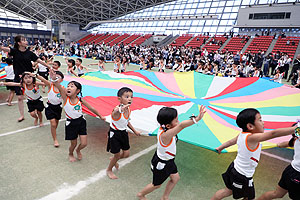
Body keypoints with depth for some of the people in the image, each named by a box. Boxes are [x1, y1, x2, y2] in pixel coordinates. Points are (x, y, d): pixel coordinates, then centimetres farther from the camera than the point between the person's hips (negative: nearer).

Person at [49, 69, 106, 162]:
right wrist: (54, 79, -56)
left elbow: (92, 109, 0)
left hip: (81, 121, 1)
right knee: (73, 144, 11)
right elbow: (59, 87, -37)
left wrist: (100, 116, 9)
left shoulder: (80, 100, -11)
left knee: (84, 143, 1)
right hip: (71, 123, -1)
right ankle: (70, 154, 47)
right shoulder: (65, 98, -15)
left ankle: (78, 150, 39)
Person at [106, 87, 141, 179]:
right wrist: (121, 109, -76)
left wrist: (135, 131, 19)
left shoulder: (128, 110, -5)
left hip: (123, 133, 7)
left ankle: (113, 159, 46)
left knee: (126, 154, 14)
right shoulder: (117, 109, -28)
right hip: (114, 133, -6)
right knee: (117, 154, 7)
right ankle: (109, 170, 36)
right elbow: (114, 114, -54)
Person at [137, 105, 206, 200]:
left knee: (175, 178, 22)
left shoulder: (163, 128, -17)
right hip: (161, 164, -8)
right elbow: (181, 126, -58)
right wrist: (196, 119, -67)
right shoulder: (165, 135, -44)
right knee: (156, 185, 19)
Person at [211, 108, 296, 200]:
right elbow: (273, 133, -37)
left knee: (228, 191, 27)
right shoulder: (252, 138, -30)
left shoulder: (241, 135, -5)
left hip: (235, 168, 8)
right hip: (242, 176, -8)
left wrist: (220, 148, 28)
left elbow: (230, 142, 11)